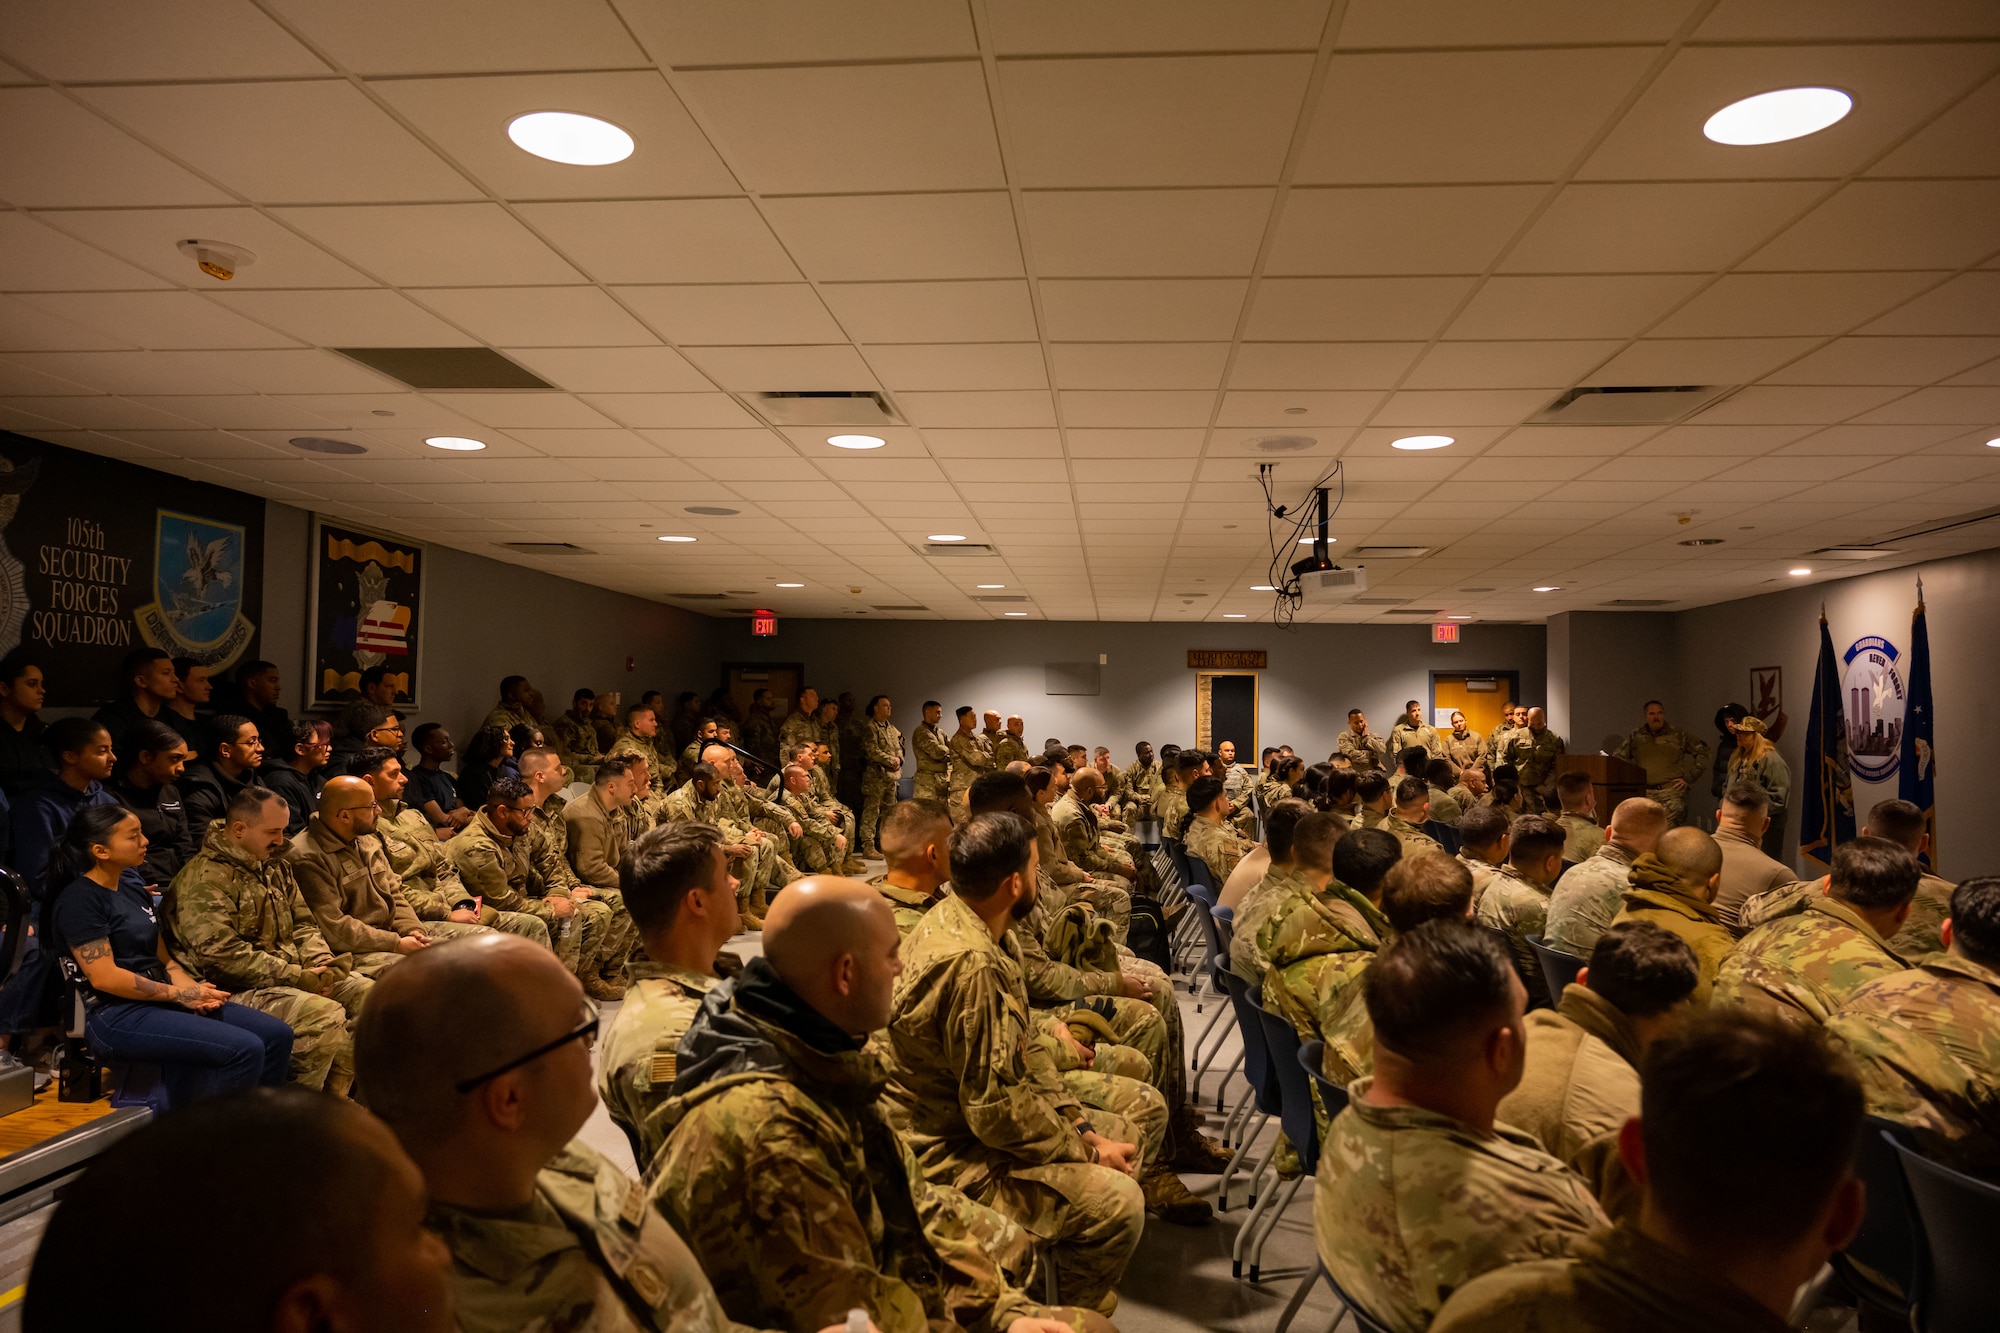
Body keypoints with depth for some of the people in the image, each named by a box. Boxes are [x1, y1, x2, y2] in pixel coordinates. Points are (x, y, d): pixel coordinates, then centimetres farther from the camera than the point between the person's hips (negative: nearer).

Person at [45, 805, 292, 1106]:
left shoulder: (135, 894, 18)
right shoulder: (78, 900, -8)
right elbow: (104, 977, -16)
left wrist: (194, 990, -3)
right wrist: (180, 994, -13)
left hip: (161, 1003, 9)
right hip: (118, 1017, -9)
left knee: (277, 1035, -7)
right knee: (245, 1050, -26)